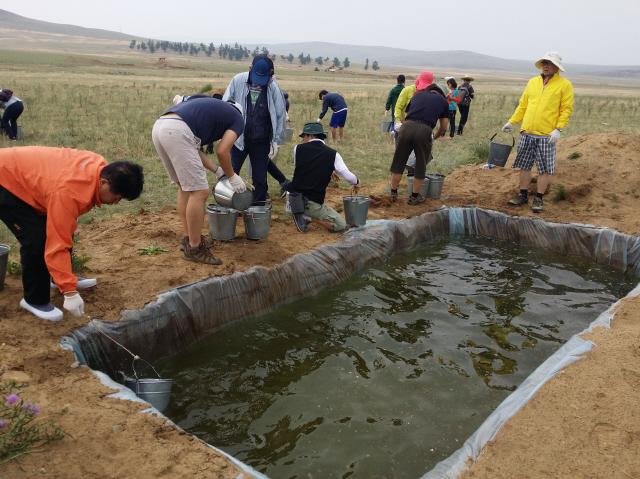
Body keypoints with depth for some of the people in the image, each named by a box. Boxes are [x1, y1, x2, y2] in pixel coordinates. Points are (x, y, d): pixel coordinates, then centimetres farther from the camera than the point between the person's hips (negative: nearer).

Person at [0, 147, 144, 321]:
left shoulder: (101, 168, -13)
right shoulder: (69, 193, -38)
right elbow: (57, 243, -36)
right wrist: (69, 291, -33)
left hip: (24, 173, 9)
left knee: (63, 231, 9)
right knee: (37, 239, -17)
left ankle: (64, 279, 27)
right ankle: (34, 300, -1)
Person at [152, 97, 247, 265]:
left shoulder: (213, 109, 36)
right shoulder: (238, 120, 15)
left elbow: (192, 148, 29)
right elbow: (222, 152, 6)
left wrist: (217, 170, 36)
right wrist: (232, 177, 22)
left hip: (159, 127, 9)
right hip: (177, 131, -9)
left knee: (185, 187, 20)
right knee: (199, 192, -3)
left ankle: (189, 238, 29)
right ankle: (193, 248, 5)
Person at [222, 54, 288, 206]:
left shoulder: (273, 88, -7)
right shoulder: (238, 81, -6)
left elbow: (280, 115, 1)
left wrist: (275, 140, -2)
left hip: (261, 142, -1)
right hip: (238, 138, 1)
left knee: (260, 179, 7)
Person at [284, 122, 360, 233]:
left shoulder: (298, 149, 2)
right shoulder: (333, 154, -2)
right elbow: (348, 177, -5)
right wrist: (356, 183, 20)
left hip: (292, 198, 4)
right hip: (312, 203, -4)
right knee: (342, 226, 10)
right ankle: (309, 217, -6)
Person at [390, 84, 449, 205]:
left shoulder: (418, 95, 28)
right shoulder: (443, 101, 23)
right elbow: (443, 127, 25)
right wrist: (434, 137, 42)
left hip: (407, 127, 2)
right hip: (424, 130, -2)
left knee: (398, 162, 13)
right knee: (421, 165, 14)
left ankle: (393, 193, 25)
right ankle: (415, 196, 23)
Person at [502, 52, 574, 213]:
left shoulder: (564, 85, 0)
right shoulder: (533, 82, 13)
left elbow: (566, 110, -4)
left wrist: (558, 129, -14)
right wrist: (512, 122, 11)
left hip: (546, 135, -4)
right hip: (527, 133, 4)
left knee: (544, 169, 0)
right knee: (524, 166, 9)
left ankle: (538, 199, 10)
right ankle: (523, 196, 20)